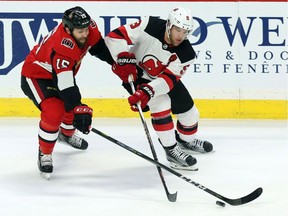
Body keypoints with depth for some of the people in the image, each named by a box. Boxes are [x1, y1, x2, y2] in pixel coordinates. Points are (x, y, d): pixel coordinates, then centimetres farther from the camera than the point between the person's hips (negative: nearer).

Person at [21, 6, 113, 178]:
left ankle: (67, 134, 54)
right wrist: (78, 109, -48)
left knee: (76, 106, 21)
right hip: (36, 75, -9)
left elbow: (101, 47, 0)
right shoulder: (61, 47, -41)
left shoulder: (88, 28, -20)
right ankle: (45, 154, -6)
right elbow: (64, 82, -44)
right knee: (54, 112, -26)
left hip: (61, 72, 9)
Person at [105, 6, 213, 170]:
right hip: (137, 74, -4)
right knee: (161, 105, -24)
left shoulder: (186, 54, -25)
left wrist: (147, 91, -46)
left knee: (189, 112, 8)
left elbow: (168, 78, -31)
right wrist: (125, 60, -39)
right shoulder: (150, 26, -32)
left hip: (163, 78, 4)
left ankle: (187, 140, 40)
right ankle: (171, 150, -12)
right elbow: (115, 36, -30)